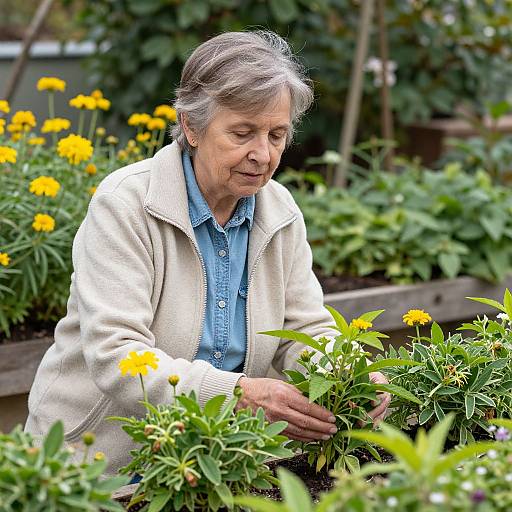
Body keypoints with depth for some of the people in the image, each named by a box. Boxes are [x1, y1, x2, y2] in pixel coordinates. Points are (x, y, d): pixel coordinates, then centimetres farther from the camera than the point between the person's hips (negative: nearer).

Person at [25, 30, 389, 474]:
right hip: (101, 465, -6)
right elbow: (115, 355, -24)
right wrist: (241, 393, -38)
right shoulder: (125, 205, -16)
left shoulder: (280, 213, 3)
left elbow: (306, 332, 5)